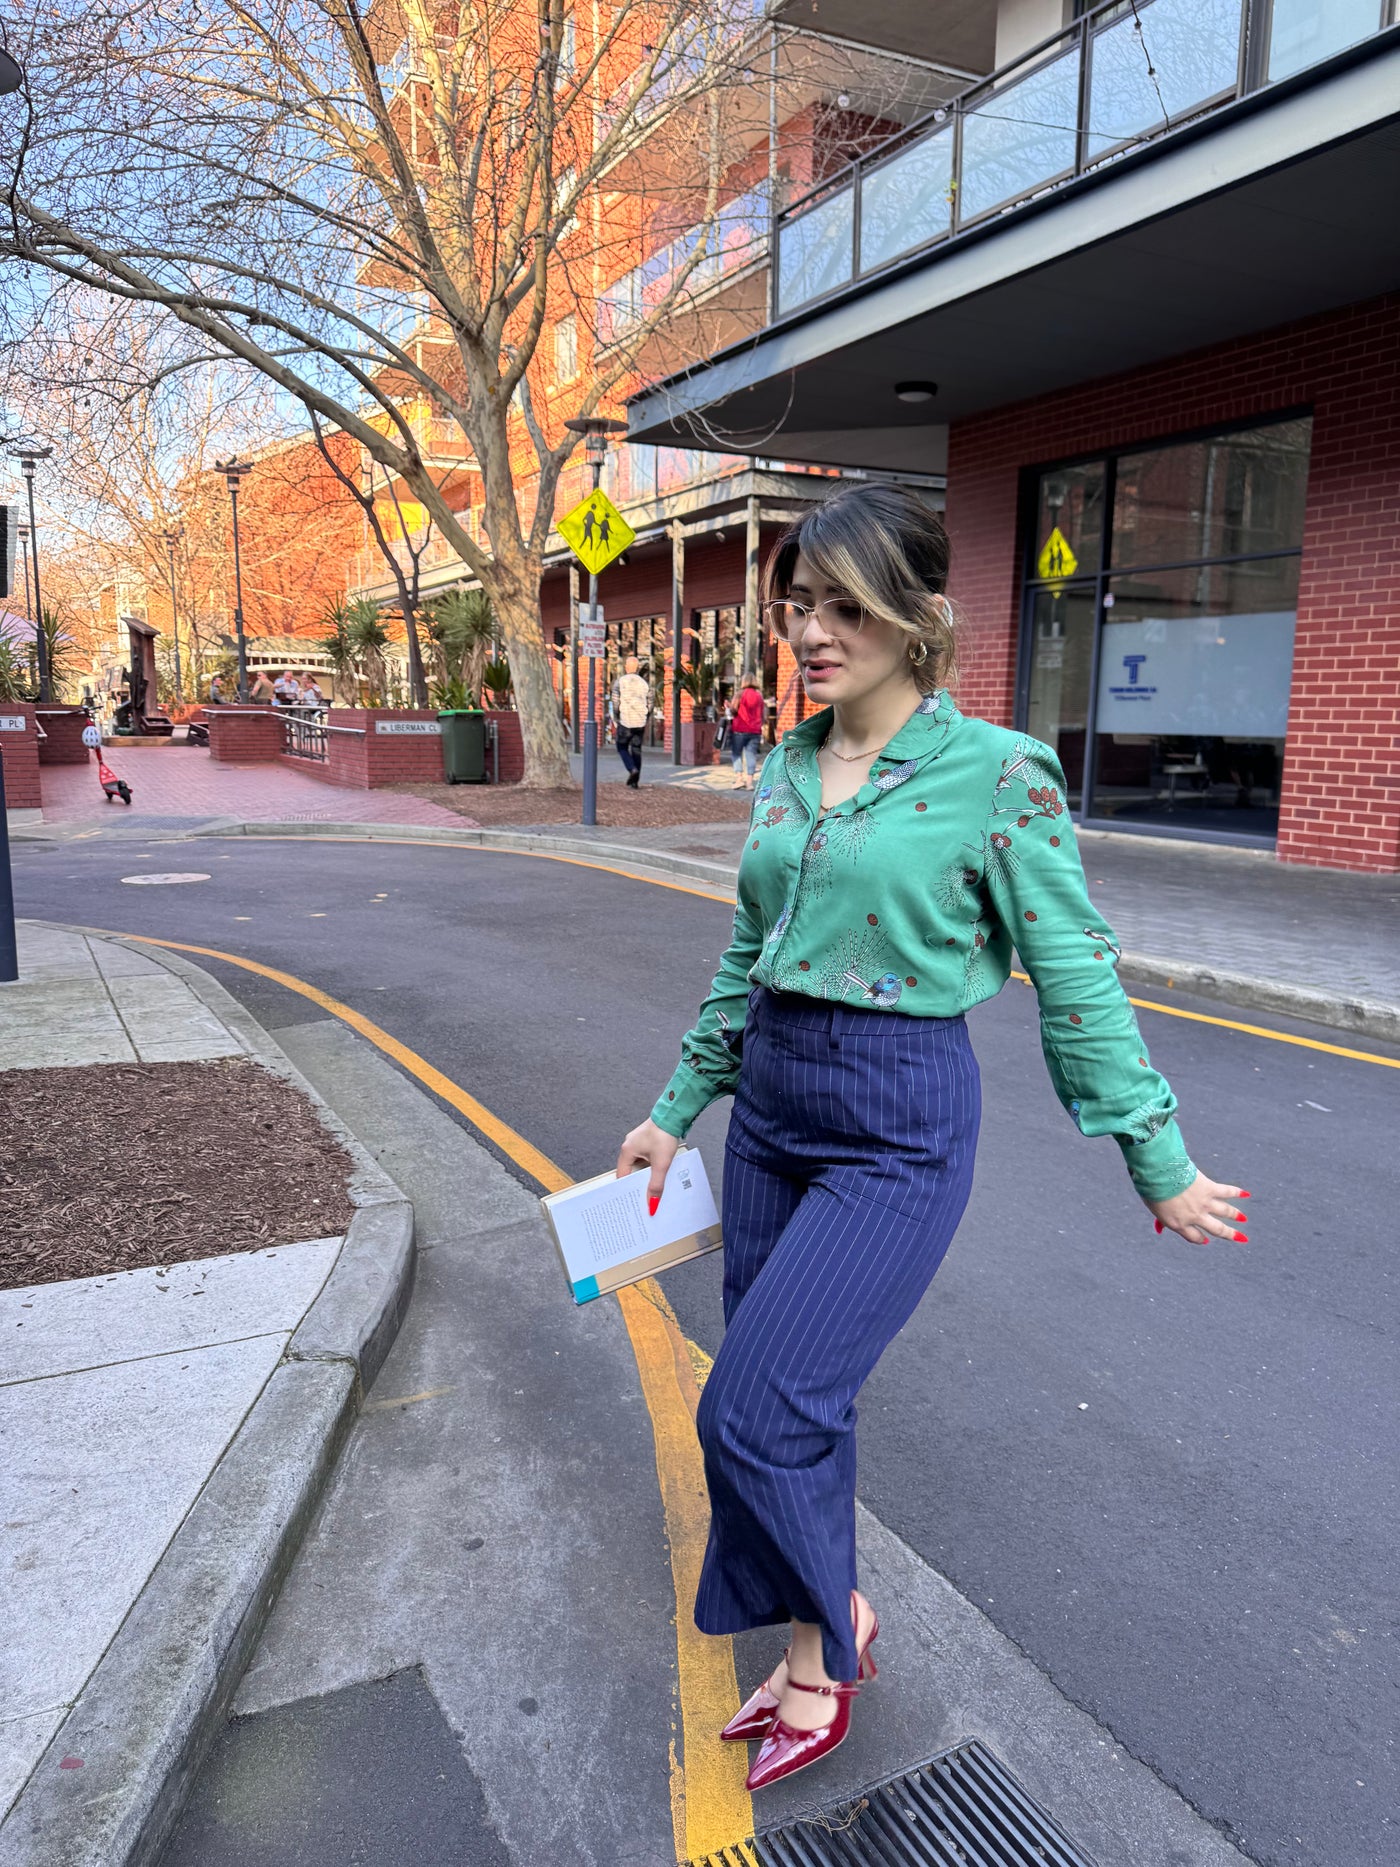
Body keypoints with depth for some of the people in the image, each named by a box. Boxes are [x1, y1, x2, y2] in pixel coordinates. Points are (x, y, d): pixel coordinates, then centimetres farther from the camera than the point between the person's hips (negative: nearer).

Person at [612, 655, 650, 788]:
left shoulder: (620, 681, -5)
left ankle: (632, 769, -14)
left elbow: (615, 702, -8)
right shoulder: (643, 683, 7)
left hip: (625, 722, -3)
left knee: (622, 747, 11)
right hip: (640, 722, 3)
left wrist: (616, 717, 6)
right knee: (637, 750, 10)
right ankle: (635, 781, 7)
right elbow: (649, 704, 8)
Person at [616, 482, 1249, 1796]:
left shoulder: (997, 774, -12)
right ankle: (822, 1651, 40)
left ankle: (828, 1630, 23)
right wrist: (676, 1110, 19)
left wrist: (1162, 1168, -1)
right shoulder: (784, 770, 6)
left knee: (755, 1407, -8)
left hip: (899, 1125, -6)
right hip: (769, 1105, 7)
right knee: (799, 1404, 16)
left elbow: (1077, 981, -7)